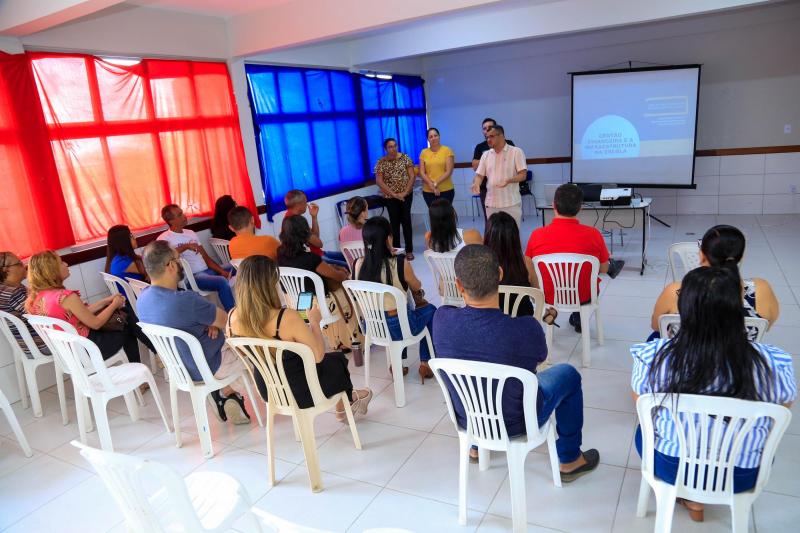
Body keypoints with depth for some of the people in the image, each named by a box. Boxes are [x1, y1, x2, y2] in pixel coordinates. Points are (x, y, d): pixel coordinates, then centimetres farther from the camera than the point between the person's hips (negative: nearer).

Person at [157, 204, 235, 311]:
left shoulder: (190, 233, 18)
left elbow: (205, 257, 14)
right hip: (190, 277, -8)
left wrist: (221, 270, 0)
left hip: (208, 270, 8)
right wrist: (186, 246, -25)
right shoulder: (164, 238, -4)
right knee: (222, 282, -32)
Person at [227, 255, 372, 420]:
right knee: (338, 359, 26)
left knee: (329, 359, 30)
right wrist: (314, 321, -8)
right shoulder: (287, 318, -34)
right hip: (299, 392, -5)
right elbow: (318, 355, -24)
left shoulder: (232, 317, -15)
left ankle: (342, 407, 49)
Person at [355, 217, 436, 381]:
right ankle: (425, 363, 33)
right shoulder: (399, 262, -22)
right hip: (398, 327, -4)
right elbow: (417, 287, -1)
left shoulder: (359, 264, -9)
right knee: (430, 310, 26)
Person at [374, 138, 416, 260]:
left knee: (406, 221, 0)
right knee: (395, 222, 4)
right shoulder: (381, 162, -3)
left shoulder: (405, 158, -1)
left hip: (406, 195, 0)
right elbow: (379, 181, -8)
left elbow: (412, 176, -4)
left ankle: (409, 250, 7)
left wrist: (405, 192, -13)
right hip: (390, 197, 0)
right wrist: (394, 194, -13)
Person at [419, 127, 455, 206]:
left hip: (446, 190, -2)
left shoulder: (447, 150, 0)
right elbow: (421, 173, 3)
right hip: (428, 191, 2)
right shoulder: (423, 152, 6)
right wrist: (431, 185, -11)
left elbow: (449, 172, -6)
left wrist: (436, 183, -14)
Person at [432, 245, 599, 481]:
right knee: (568, 374, 20)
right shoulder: (526, 329, -33)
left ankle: (476, 446, 48)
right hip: (515, 426, -3)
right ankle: (569, 460, 33)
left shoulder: (441, 319, -24)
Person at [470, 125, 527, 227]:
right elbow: (479, 175, 11)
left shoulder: (516, 152, -3)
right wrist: (476, 184, -13)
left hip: (511, 203, -4)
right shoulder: (485, 155, 11)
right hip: (491, 203, 4)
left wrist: (508, 180, -26)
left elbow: (523, 175, -8)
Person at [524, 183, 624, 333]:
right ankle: (578, 319, 47)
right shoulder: (593, 234, -21)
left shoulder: (537, 235, -20)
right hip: (583, 297, -1)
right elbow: (603, 269, -5)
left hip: (549, 296, 1)